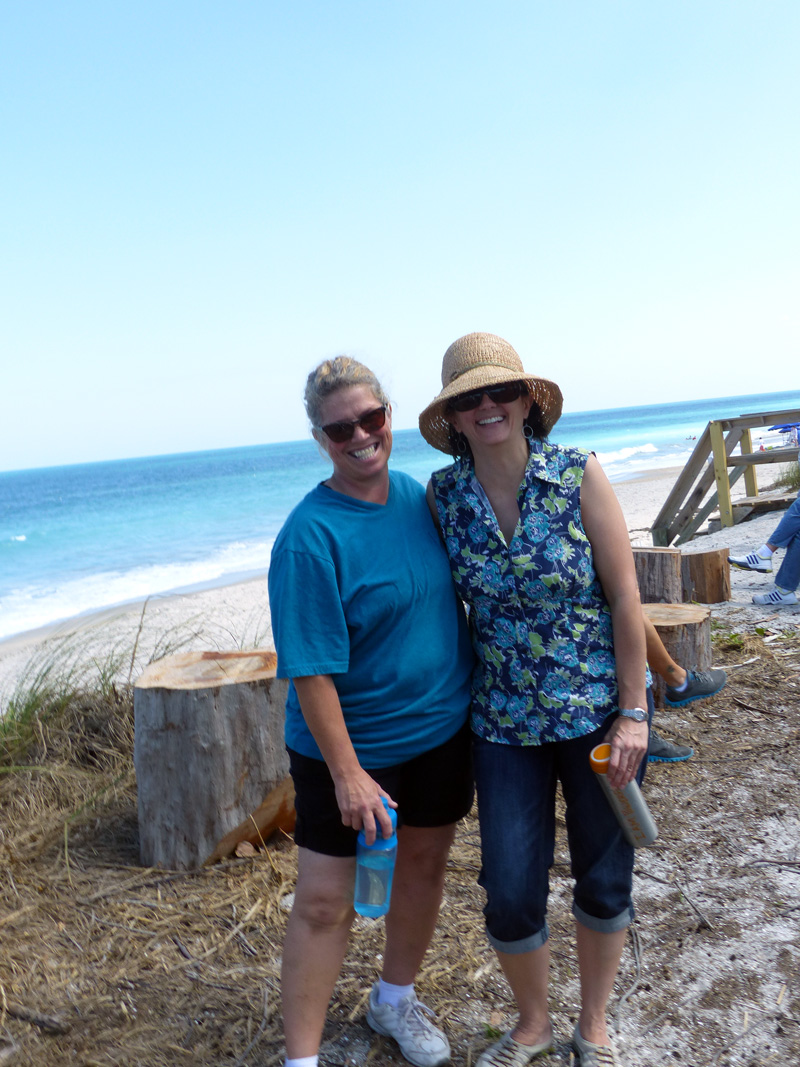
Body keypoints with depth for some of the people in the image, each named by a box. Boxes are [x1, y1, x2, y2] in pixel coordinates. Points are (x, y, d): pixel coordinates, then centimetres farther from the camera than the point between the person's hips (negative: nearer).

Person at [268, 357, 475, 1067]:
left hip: (440, 728, 7)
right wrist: (347, 774, -21)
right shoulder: (310, 536, -22)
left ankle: (395, 1001, 45)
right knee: (325, 903, 1)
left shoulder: (419, 495, -1)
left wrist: (478, 697, 12)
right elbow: (311, 671, -21)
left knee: (423, 866, 20)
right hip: (350, 745, -6)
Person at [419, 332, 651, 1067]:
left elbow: (625, 598, -10)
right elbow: (446, 600, 5)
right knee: (510, 894, 5)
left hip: (599, 709, -1)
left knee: (604, 880, 14)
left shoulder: (580, 476, -13)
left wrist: (633, 712, -10)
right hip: (505, 722, 1)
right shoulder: (443, 497, -6)